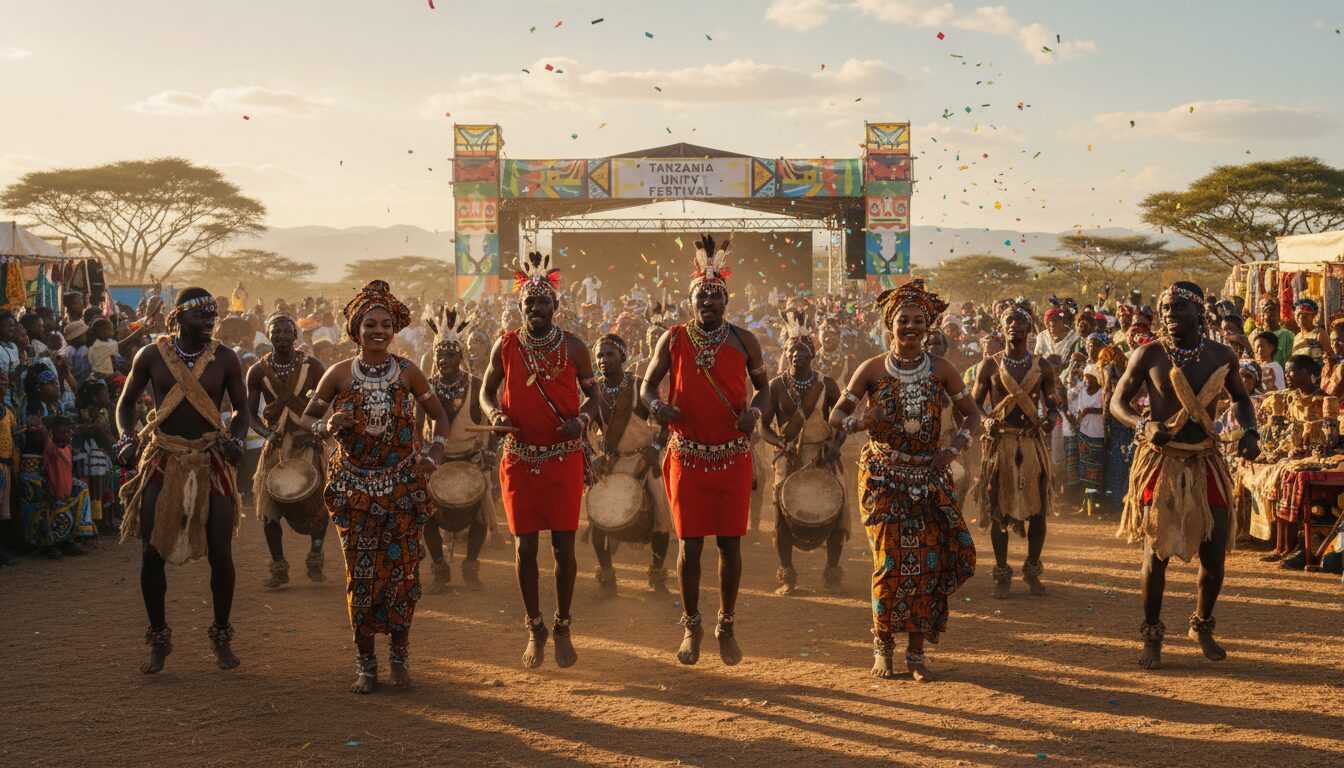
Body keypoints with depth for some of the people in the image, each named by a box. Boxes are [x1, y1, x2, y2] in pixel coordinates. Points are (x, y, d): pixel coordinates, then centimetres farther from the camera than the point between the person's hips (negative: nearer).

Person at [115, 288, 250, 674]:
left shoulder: (224, 359, -1)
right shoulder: (151, 356, -1)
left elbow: (240, 407, 10)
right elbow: (126, 401, 11)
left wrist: (236, 438, -9)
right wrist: (127, 438, -7)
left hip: (211, 461, 0)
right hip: (162, 461, 0)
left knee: (220, 553, -3)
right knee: (151, 555, -3)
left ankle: (221, 636, 18)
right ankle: (159, 638, 17)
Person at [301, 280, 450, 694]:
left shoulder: (407, 372, -2)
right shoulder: (340, 373, -3)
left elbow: (440, 416, 9)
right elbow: (307, 417, 6)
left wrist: (435, 451, -8)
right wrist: (327, 427, -16)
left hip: (402, 484, 0)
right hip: (353, 485, 0)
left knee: (402, 570, -2)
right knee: (361, 574, 1)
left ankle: (399, 653, 17)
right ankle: (365, 659, 15)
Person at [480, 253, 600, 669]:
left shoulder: (573, 347, -1)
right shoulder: (505, 346, 1)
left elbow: (593, 393, 6)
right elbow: (487, 391, 11)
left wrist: (582, 419, -14)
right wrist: (494, 414, -10)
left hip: (564, 458, -1)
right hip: (519, 459, 1)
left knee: (564, 543, 0)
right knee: (525, 545, 5)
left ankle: (563, 626, 18)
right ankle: (535, 629, 20)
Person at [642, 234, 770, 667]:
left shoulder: (744, 341, 2)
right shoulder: (673, 340, 1)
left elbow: (764, 385, 12)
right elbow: (648, 385, 9)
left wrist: (755, 409, -9)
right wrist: (656, 405, -14)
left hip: (733, 457, 1)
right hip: (687, 457, 0)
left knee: (730, 543, 4)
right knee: (690, 543, 1)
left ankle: (726, 626, 19)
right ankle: (691, 627, 17)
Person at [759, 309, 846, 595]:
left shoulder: (826, 384, -1)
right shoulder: (776, 385, -1)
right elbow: (764, 425, 0)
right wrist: (782, 443, -17)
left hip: (824, 457, 0)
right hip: (788, 457, 0)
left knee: (836, 508, -7)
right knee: (782, 512, -6)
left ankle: (832, 572, 10)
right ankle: (787, 576, 8)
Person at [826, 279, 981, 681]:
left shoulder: (941, 370, 1)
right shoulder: (872, 369, -2)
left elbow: (972, 414, 7)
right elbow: (837, 414, 1)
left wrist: (954, 448, -10)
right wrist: (862, 422, -20)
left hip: (929, 477, 2)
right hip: (883, 476, -1)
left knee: (928, 563, -3)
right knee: (891, 562, -7)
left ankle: (916, 650, 9)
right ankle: (883, 645, 10)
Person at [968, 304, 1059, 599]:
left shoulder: (1042, 366, 6)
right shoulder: (990, 365, 2)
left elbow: (1053, 403, 10)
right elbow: (974, 404, 4)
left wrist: (1050, 419, -12)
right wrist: (986, 423, -16)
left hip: (1033, 442, 1)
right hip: (1000, 441, -1)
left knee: (1038, 508, 1)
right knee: (998, 509, 1)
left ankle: (1032, 570, 17)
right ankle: (1002, 574, 11)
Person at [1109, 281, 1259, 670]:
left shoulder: (1222, 356, 3)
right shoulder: (1149, 355, -5)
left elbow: (1241, 397, 19)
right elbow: (1118, 401, 2)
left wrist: (1250, 432, -1)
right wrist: (1143, 424, -18)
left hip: (1207, 463, 3)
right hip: (1161, 463, -3)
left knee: (1214, 554, 2)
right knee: (1156, 551, -6)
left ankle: (1202, 626, 28)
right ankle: (1152, 637, 12)